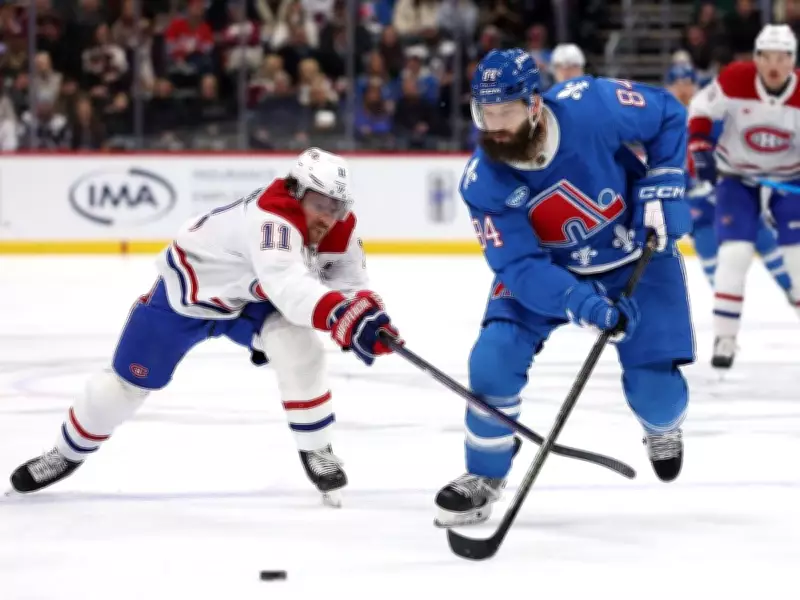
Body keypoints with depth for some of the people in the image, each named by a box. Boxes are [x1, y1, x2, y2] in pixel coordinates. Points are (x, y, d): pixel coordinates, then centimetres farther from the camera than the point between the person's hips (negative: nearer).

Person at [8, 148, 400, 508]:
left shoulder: (338, 227, -17)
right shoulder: (271, 219, -42)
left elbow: (349, 285, -7)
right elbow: (287, 287, -58)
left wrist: (365, 317, -29)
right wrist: (344, 316, -72)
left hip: (249, 299, 5)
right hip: (187, 288, -5)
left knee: (299, 345, -23)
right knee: (131, 379, 6)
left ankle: (316, 451, -7)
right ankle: (69, 452, 31)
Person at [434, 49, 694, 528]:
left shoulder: (592, 106, -31)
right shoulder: (483, 184, -26)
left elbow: (669, 115, -12)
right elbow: (521, 266, -28)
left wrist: (664, 186, -19)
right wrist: (583, 305, -42)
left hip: (635, 254, -1)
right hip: (545, 267, 1)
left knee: (655, 389, -7)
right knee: (494, 357, -19)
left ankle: (664, 427, 34)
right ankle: (485, 477, 3)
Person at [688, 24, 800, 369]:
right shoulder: (734, 80, -22)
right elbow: (701, 110, -6)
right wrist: (700, 148, -18)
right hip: (736, 178, -1)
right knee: (735, 253, -15)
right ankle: (725, 338, -5)